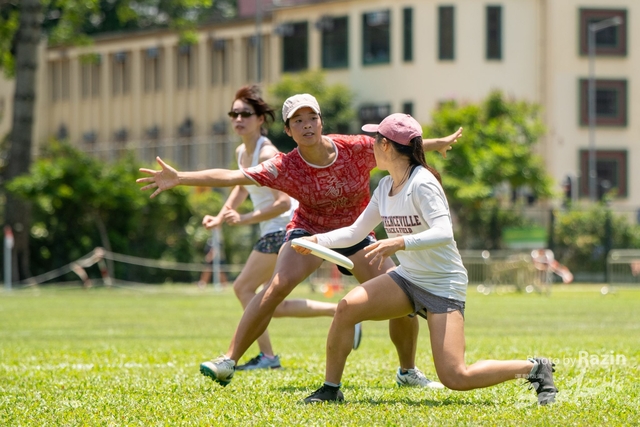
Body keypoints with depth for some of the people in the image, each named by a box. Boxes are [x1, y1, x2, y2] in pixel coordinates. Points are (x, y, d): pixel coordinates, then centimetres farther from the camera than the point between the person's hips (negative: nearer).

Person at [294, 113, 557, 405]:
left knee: (455, 378, -18)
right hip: (407, 280, 7)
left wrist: (399, 243, -44)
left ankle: (534, 368, 2)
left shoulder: (422, 183, -18)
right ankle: (330, 389, -1)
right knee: (347, 307, -16)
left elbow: (444, 234, -31)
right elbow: (356, 232, 15)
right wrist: (317, 240, 0)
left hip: (443, 286, -7)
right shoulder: (385, 187, 6)